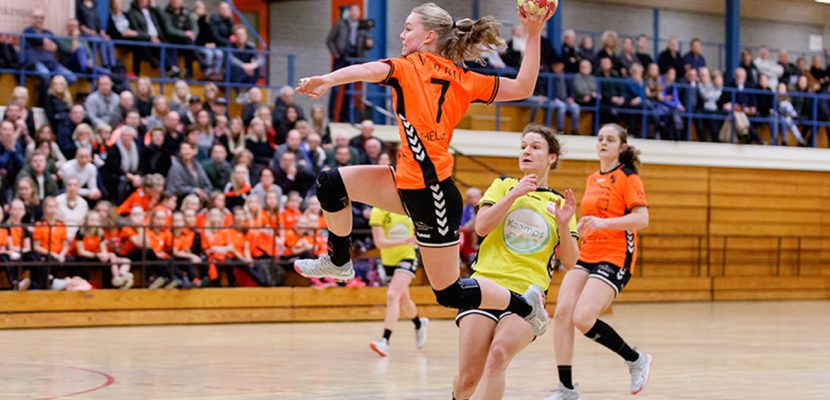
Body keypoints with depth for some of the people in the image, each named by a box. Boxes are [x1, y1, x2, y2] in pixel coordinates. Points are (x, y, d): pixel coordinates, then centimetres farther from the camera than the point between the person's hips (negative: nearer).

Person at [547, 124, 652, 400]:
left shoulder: (628, 177, -5)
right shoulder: (593, 180, 18)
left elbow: (642, 219, -16)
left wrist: (603, 222, -27)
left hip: (615, 258, -7)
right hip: (586, 256, 7)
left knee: (582, 318, -21)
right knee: (562, 312, -12)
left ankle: (636, 360, 2)